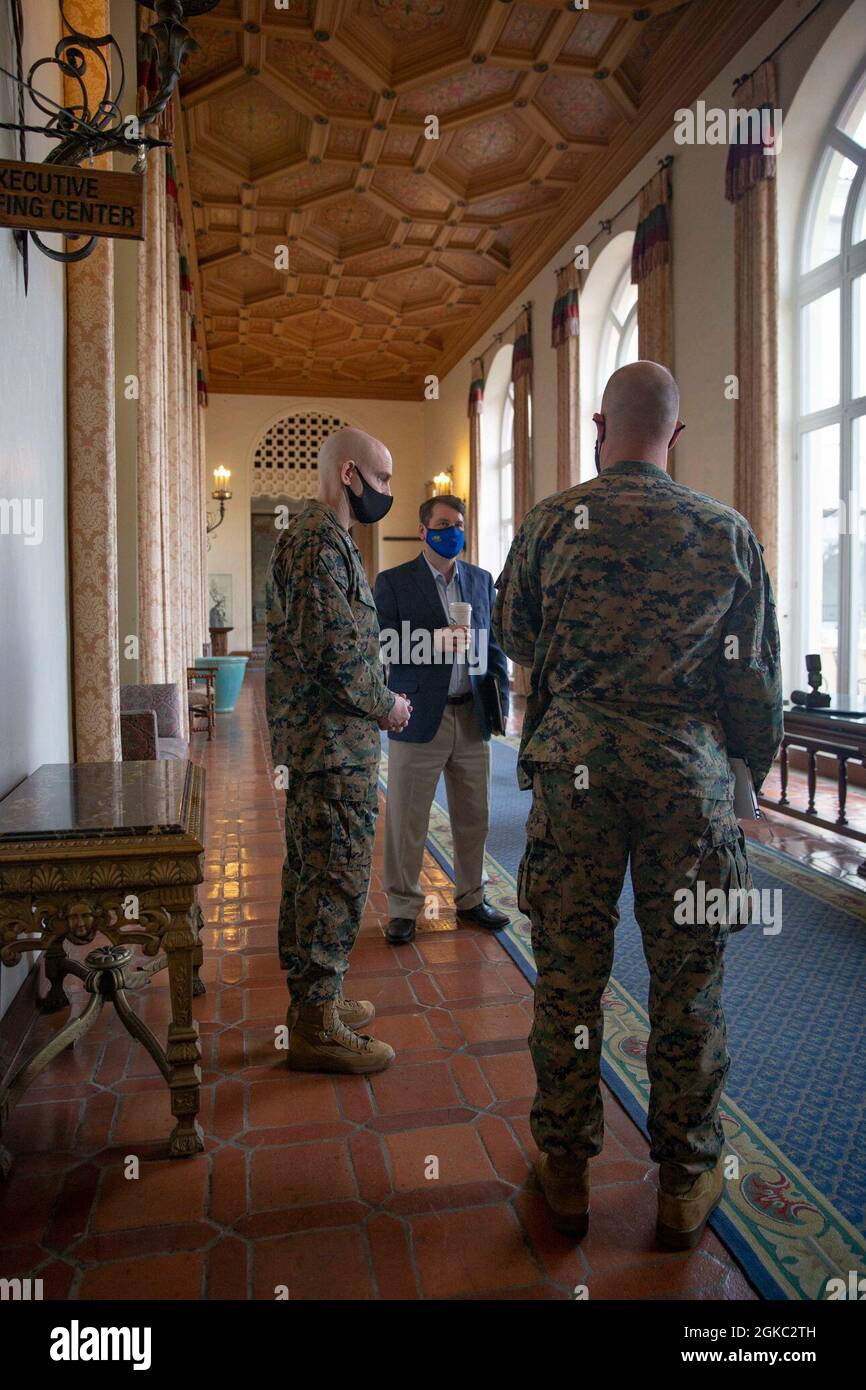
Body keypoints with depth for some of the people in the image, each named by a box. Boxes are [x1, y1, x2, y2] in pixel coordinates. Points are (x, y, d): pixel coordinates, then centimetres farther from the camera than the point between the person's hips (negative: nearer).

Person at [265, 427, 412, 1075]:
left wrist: (375, 699, 15)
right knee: (336, 877, -3)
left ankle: (312, 999, 29)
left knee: (312, 871, 16)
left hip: (312, 741, 11)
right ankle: (317, 1026, 9)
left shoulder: (312, 534, 18)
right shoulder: (323, 540, -16)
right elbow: (337, 650, -23)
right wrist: (386, 706, -10)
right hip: (335, 744, -11)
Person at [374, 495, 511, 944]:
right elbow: (382, 646, -9)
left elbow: (494, 645, 14)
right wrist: (433, 642, -21)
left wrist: (502, 698, 5)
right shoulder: (393, 582, -1)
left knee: (473, 818, 12)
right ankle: (403, 907, 19)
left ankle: (471, 899, 29)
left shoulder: (481, 580, 12)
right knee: (406, 821, 4)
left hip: (473, 717, 4)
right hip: (419, 718, -4)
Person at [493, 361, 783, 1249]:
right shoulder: (727, 531, 1)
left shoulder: (551, 522, 1)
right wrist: (757, 763, 17)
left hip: (574, 764, 0)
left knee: (568, 971, 10)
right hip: (690, 772, 0)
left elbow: (513, 636, 14)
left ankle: (565, 1168, 25)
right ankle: (686, 1181, 26)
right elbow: (756, 675, 3)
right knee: (688, 977, 11)